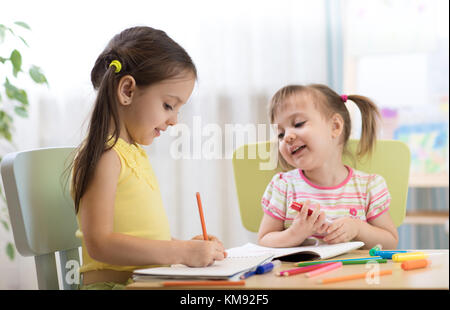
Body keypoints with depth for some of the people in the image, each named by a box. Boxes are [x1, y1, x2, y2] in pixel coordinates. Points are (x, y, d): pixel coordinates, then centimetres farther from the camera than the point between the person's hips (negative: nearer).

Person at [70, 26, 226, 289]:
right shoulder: (104, 156, -10)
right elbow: (99, 243, -18)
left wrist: (185, 245, 8)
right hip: (113, 283, -9)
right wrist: (182, 252, -17)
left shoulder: (134, 152, 20)